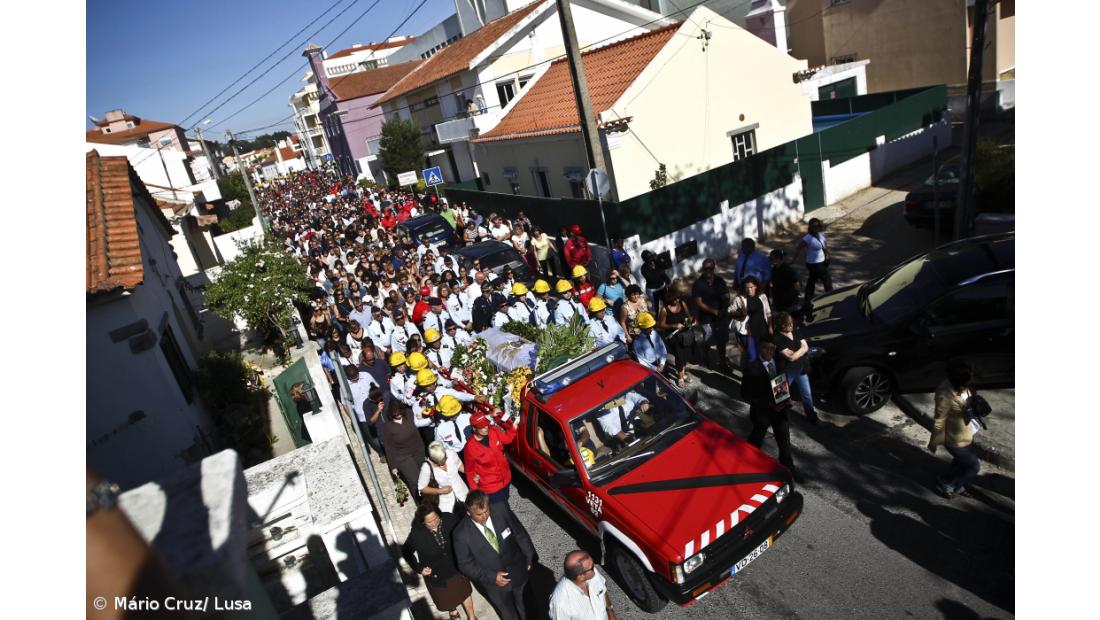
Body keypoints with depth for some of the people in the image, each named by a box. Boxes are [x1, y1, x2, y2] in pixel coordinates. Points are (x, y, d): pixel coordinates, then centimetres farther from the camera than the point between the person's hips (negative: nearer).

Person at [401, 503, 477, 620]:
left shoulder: (449, 519, -29)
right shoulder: (416, 534, -28)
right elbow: (406, 552, -8)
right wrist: (419, 568, -13)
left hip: (456, 568, 1)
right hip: (435, 574, 0)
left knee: (465, 592, 24)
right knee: (445, 598, 26)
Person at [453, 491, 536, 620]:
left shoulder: (501, 511, -25)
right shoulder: (462, 534, -28)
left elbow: (520, 534, -9)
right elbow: (466, 564, -15)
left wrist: (529, 558, 1)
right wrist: (491, 577, -22)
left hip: (518, 572, 2)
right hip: (494, 583, -2)